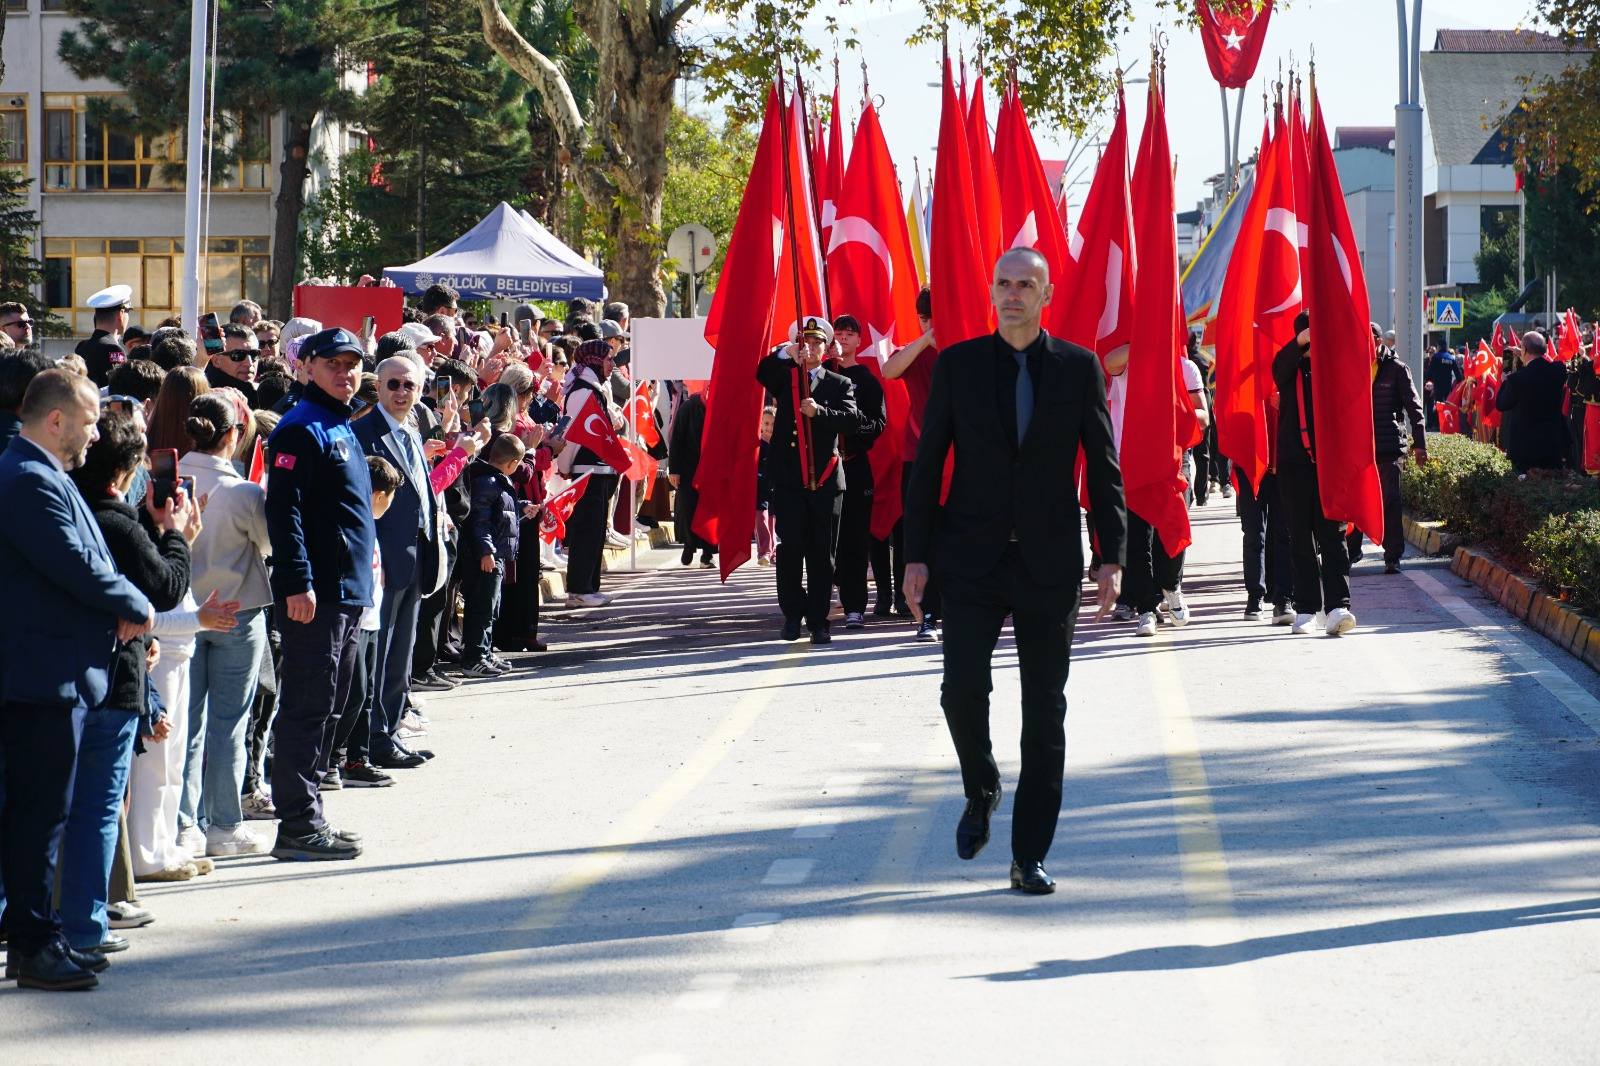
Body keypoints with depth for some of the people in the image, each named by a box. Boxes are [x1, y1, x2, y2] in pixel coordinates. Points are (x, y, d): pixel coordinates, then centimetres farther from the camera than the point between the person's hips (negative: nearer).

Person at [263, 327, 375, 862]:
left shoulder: (343, 428, 18)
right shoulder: (301, 429, -11)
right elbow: (284, 511, -19)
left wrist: (367, 558, 22)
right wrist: (297, 583, -24)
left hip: (347, 592, 10)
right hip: (314, 594, -10)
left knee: (325, 704, 14)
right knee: (307, 706, -7)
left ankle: (307, 816, 22)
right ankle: (298, 826, -5)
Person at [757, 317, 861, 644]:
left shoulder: (840, 384, 12)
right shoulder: (784, 377, 13)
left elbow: (852, 419, -4)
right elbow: (762, 374, -10)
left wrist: (819, 411, -21)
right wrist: (786, 354, -27)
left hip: (825, 479, 0)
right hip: (788, 479, 0)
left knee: (822, 553, 1)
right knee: (790, 549, -3)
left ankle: (818, 621, 5)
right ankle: (793, 614, 10)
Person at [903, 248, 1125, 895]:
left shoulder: (1078, 368, 3)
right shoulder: (958, 364, 4)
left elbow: (1102, 465, 5)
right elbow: (928, 463, 4)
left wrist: (1112, 555, -2)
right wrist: (917, 555, -1)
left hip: (1048, 563, 0)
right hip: (972, 560, 0)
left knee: (1045, 711, 2)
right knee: (963, 688, -13)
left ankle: (1029, 857, 9)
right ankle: (981, 789, 19)